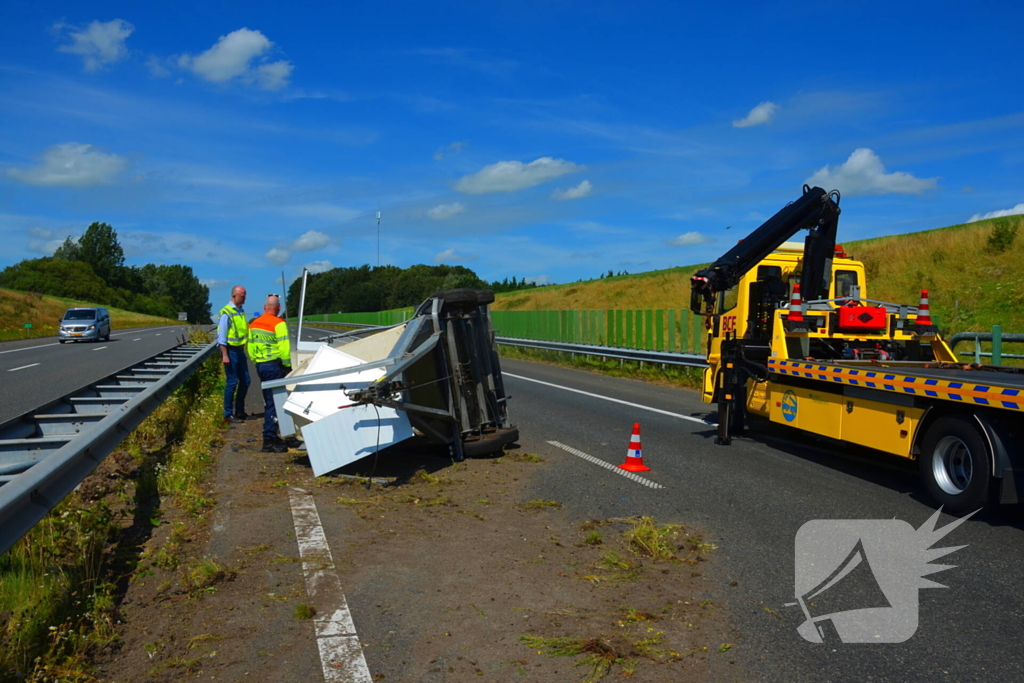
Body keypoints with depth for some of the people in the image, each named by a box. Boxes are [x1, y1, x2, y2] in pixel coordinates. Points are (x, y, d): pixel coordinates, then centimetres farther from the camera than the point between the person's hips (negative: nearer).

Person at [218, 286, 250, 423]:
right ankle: (228, 414, 6)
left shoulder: (240, 311, 10)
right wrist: (224, 355, -18)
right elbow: (221, 336, -15)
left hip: (240, 350, 8)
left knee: (245, 380, 11)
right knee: (232, 382, -3)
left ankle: (239, 411, 23)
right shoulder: (226, 313, -14)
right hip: (231, 351, -8)